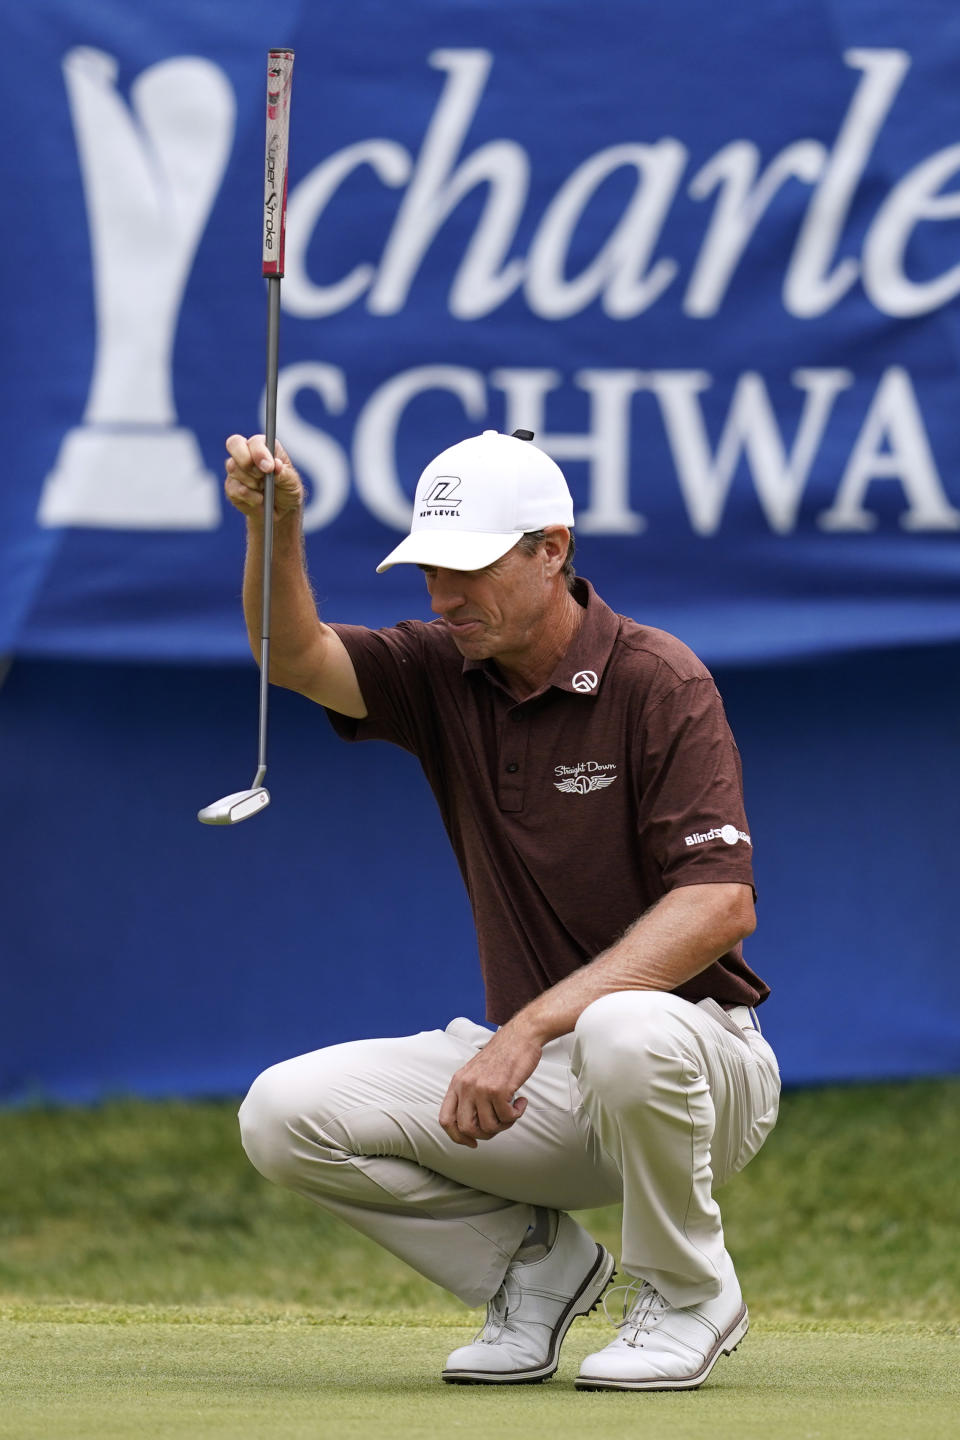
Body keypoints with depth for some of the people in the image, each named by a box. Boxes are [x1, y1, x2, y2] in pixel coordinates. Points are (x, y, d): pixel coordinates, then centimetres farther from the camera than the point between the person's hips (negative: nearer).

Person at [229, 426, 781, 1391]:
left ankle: (689, 1297, -12)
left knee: (625, 1034, -41)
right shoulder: (445, 675, 4)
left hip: (701, 1073, -5)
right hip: (537, 1088, 5)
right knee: (286, 1114, -13)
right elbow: (299, 659, -13)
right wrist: (275, 531, -34)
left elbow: (721, 904, -24)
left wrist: (533, 1026, -31)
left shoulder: (658, 681, -14)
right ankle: (535, 1260, 6)